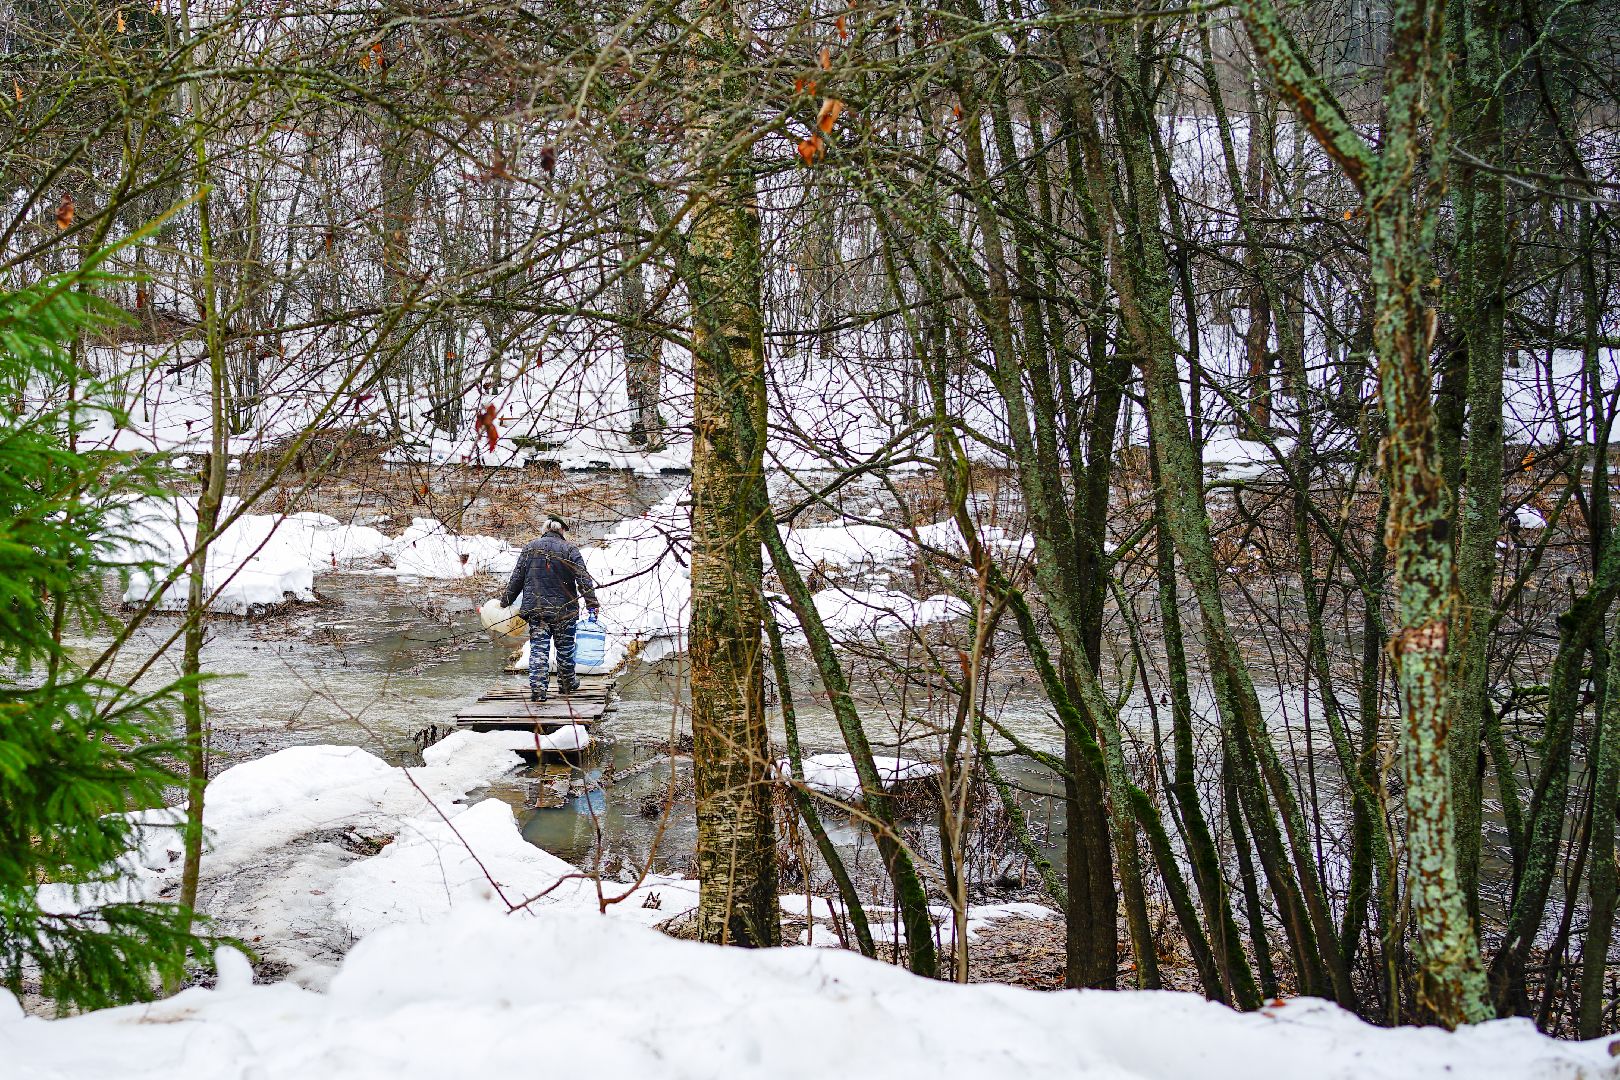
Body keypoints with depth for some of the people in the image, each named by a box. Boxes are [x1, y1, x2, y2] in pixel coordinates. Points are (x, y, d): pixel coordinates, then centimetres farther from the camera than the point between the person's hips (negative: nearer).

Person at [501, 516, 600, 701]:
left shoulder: (530, 548, 5)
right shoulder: (569, 549, -3)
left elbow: (517, 578, 8)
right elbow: (583, 578, -10)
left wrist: (506, 600, 17)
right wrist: (592, 604, -9)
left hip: (536, 608, 1)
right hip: (564, 609, -1)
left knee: (538, 648, -1)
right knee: (565, 648, 13)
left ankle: (538, 688, -11)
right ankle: (567, 684, 27)